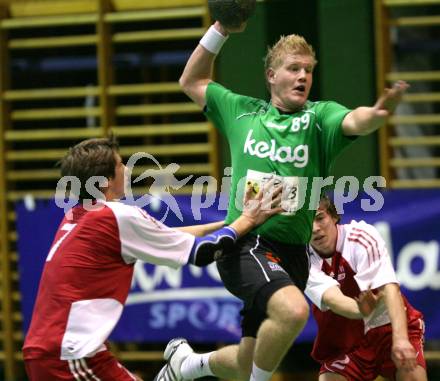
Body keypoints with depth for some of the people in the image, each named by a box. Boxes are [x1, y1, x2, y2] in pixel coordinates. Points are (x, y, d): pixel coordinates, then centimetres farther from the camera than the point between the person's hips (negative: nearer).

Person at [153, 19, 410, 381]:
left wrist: (378, 112, -41)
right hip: (244, 245, -3)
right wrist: (220, 30, 13)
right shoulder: (242, 111, 9)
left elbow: (355, 121, -18)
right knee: (293, 309, -33)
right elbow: (192, 82, 23)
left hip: (292, 253, 3)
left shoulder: (318, 117, 5)